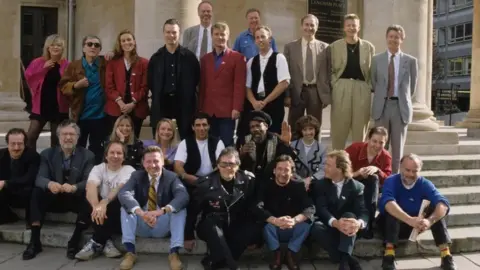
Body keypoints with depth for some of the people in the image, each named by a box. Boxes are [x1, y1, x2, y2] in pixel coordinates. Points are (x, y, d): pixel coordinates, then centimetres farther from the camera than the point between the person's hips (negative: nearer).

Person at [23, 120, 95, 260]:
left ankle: (74, 241, -25)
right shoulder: (47, 154, 2)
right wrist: (49, 184, -37)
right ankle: (34, 241, -21)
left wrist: (74, 187, -39)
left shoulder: (88, 155, -4)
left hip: (77, 198, -2)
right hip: (54, 197, 2)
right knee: (37, 192, -25)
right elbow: (40, 178, -11)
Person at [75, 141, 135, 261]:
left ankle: (96, 243, -22)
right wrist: (96, 206, -39)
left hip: (119, 209, -2)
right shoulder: (98, 168, 4)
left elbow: (120, 188, -23)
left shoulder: (129, 170, -2)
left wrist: (104, 203, -42)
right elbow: (90, 187, -17)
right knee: (91, 200, -27)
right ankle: (106, 242, -25)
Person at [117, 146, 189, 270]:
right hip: (141, 226, 1)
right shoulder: (137, 176, -4)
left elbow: (183, 196, -28)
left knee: (180, 208, -26)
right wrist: (141, 213, -44)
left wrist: (163, 210, -46)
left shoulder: (171, 177, -7)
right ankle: (130, 251, -27)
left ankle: (174, 252, -26)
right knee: (126, 206, -22)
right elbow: (123, 194, -25)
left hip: (163, 226, -1)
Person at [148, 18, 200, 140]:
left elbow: (196, 79, 3)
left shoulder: (189, 56, -1)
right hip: (162, 104, 2)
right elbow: (150, 82, 11)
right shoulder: (156, 57, 6)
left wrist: (187, 94, 2)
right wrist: (158, 95, 4)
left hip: (184, 104, -2)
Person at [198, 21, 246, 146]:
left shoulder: (237, 57, 2)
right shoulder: (205, 58, 16)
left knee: (227, 145, -3)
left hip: (227, 110, -4)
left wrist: (237, 108, -12)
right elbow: (202, 86, 15)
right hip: (208, 110, 4)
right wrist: (200, 108, 8)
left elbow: (239, 85, -4)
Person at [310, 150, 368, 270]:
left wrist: (359, 223, -39)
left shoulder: (357, 187, -1)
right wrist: (335, 222, -35)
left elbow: (363, 212, -13)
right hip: (329, 226, 1)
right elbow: (321, 209, -13)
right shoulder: (321, 185, 1)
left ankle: (344, 260, -43)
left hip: (347, 228, -1)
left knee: (349, 215, -33)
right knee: (316, 227, -32)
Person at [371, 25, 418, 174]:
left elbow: (412, 86, 9)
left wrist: (403, 99, 11)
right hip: (382, 106, 1)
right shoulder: (376, 59, 5)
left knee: (398, 147, 6)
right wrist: (381, 98, 8)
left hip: (401, 107, 0)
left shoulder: (411, 61, 2)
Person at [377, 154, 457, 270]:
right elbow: (387, 203, -41)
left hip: (414, 227, 3)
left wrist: (429, 221, -47)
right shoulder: (391, 181, -19)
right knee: (393, 209, -33)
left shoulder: (424, 184, -11)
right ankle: (389, 255, -39)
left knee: (436, 207, -19)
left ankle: (445, 255, -22)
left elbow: (443, 203, -27)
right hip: (390, 225, -3)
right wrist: (409, 220, -55)